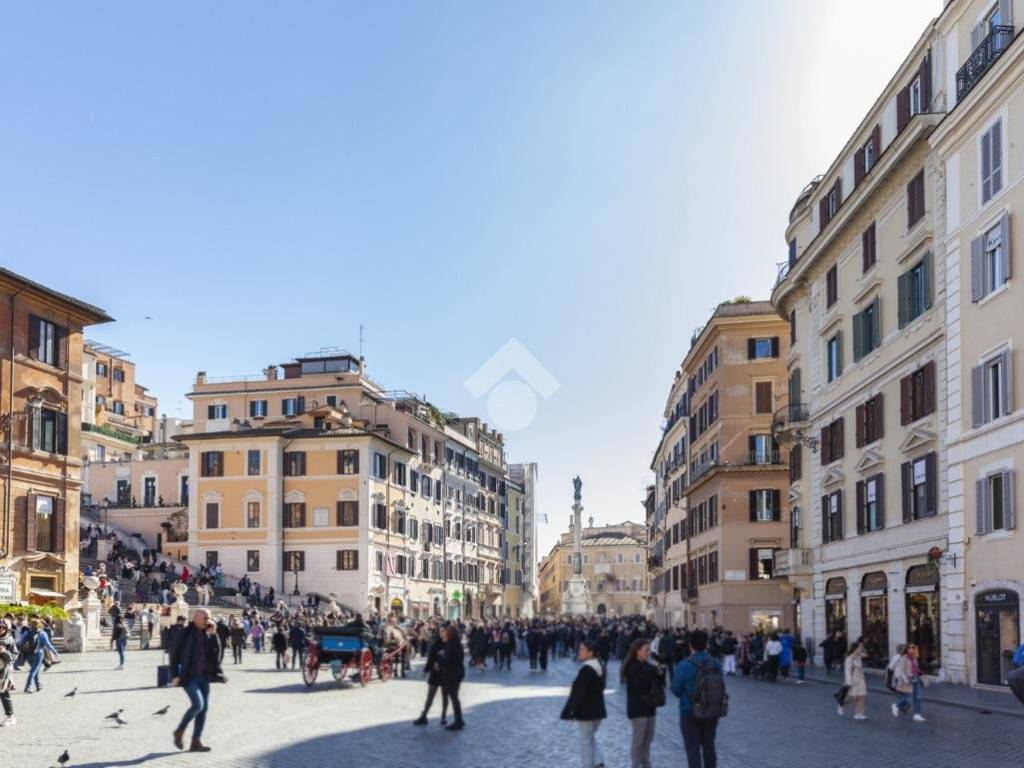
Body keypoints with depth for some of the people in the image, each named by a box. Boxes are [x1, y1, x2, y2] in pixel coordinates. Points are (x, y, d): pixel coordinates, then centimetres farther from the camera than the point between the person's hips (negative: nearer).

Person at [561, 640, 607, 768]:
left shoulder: (586, 669, -23)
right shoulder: (599, 667, 6)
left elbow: (581, 693, -23)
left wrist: (573, 711, -16)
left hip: (586, 711, -9)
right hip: (598, 709, 9)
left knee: (585, 740, 5)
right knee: (591, 738, 21)